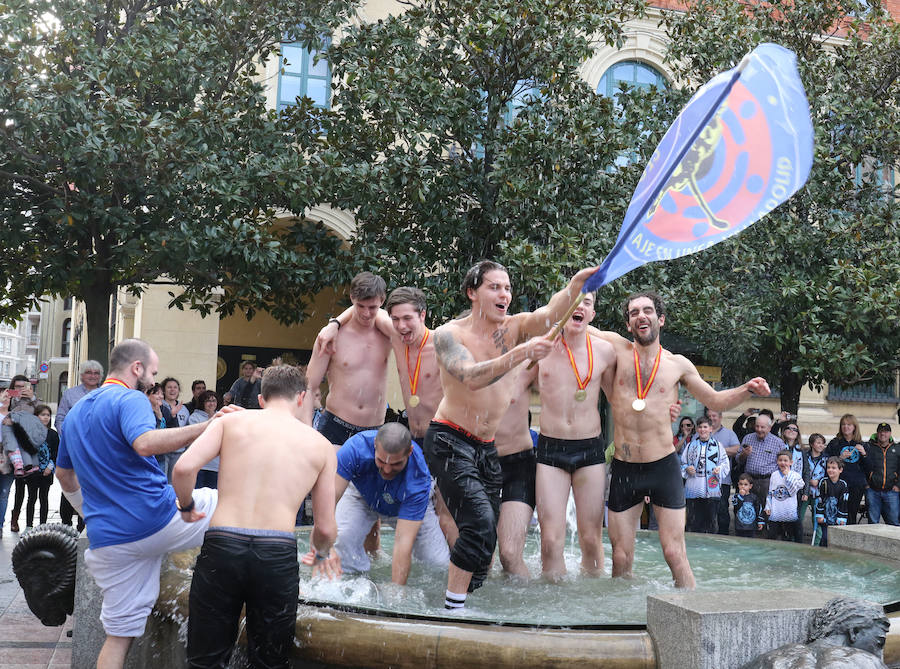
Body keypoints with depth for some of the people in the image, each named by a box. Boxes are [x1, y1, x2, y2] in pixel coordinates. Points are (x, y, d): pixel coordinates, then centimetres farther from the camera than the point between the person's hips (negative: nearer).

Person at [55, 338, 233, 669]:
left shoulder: (75, 412, 20)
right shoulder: (130, 399, -8)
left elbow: (64, 474, 30)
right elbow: (145, 443, -30)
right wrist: (209, 427, -31)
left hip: (108, 539, 7)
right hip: (157, 517, -7)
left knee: (120, 632, 13)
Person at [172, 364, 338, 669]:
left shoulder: (230, 420, 11)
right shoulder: (321, 445, 12)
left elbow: (184, 467, -5)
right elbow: (326, 528, 12)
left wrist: (187, 507, 15)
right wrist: (321, 555, 34)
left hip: (221, 545, 0)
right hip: (279, 555, 0)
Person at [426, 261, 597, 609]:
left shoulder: (514, 328, 2)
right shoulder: (449, 334, -10)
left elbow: (549, 314, -19)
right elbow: (472, 378, -28)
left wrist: (576, 284, -38)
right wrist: (520, 354, -41)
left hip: (487, 448, 6)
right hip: (450, 442, -6)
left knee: (486, 538, 7)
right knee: (480, 523, -21)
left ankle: (466, 600, 21)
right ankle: (451, 609, -12)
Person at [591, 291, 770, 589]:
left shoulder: (678, 364, 5)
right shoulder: (618, 348, 2)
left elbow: (715, 400, 17)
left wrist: (747, 390, 1)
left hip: (664, 467, 0)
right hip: (623, 468, 1)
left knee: (674, 553, -5)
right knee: (621, 558, 5)